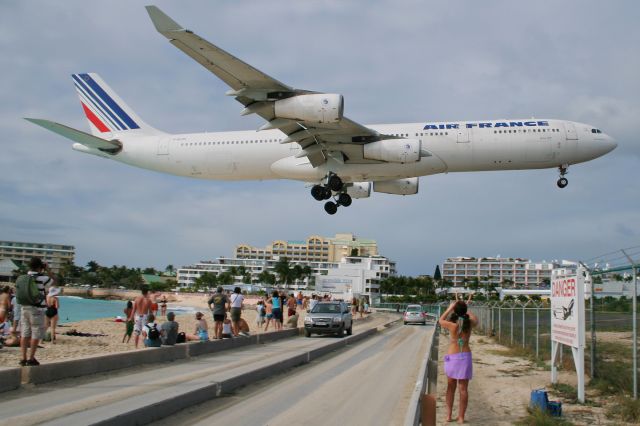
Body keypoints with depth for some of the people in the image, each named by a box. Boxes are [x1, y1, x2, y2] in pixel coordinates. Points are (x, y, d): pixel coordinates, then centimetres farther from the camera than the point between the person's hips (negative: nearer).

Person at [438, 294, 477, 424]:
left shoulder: (452, 325, -12)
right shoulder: (469, 324, -6)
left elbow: (440, 320, 10)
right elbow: (475, 320, 20)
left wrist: (450, 307, 14)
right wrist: (466, 308, 25)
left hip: (452, 357, -1)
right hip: (465, 357, 1)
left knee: (451, 387, 14)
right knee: (463, 389, 6)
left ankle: (449, 415, 17)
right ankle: (461, 417, 9)